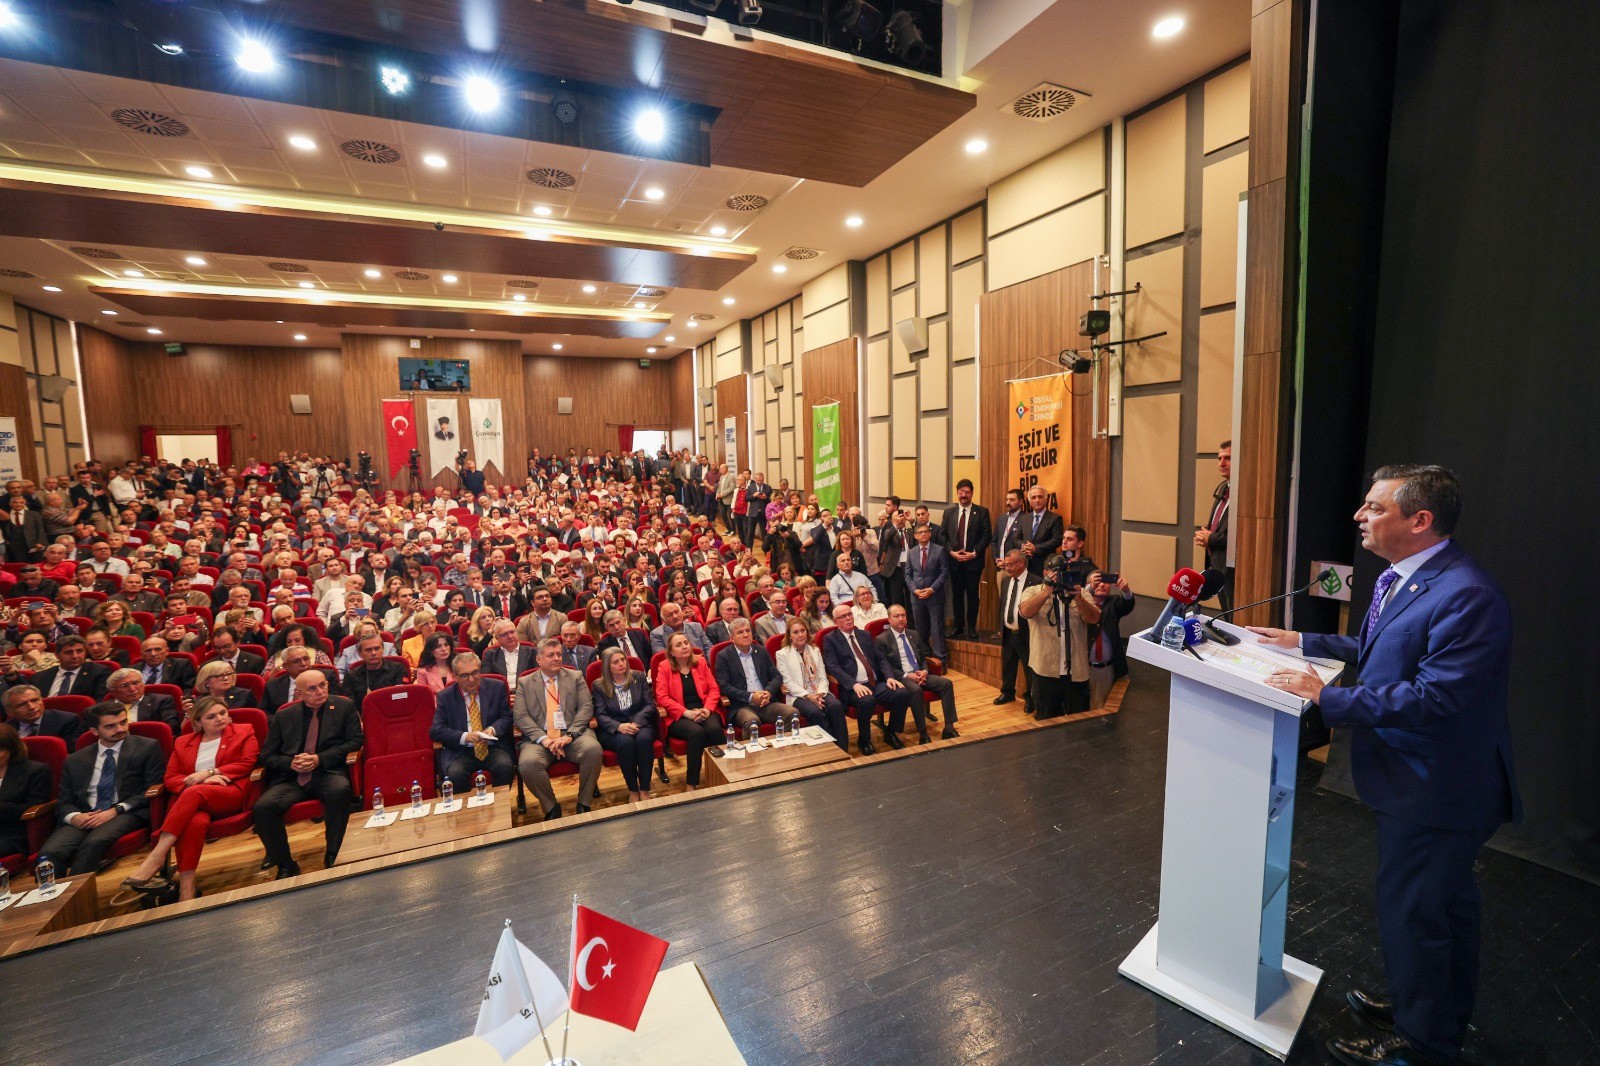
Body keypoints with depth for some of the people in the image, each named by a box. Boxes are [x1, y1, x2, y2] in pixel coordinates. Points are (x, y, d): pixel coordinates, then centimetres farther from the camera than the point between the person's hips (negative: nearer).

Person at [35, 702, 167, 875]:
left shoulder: (148, 748, 8)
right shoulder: (74, 761, 19)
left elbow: (153, 790, 2)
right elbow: (64, 801, 16)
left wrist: (116, 810, -12)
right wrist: (74, 816, -7)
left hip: (127, 814, -3)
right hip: (83, 818, 4)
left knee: (95, 842, -34)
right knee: (49, 853, -27)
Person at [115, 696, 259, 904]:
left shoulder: (244, 732, 15)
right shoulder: (183, 742, 23)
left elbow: (246, 764, 3)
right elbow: (171, 779, 13)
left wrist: (209, 773, -7)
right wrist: (201, 779, -7)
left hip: (231, 795, -2)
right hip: (193, 800, 2)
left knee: (194, 793, -36)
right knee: (195, 822, -36)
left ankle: (155, 859, -35)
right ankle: (186, 891, -36)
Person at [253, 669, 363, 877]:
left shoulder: (344, 707, 9)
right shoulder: (284, 716, 15)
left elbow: (356, 740, 2)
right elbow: (267, 755, 16)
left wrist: (320, 759, -10)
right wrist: (291, 763, -6)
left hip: (328, 773, -3)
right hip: (291, 778, 3)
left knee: (340, 791, -36)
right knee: (262, 807, -26)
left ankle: (331, 858, -18)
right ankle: (285, 865, -4)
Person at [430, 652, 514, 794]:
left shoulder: (497, 687, 5)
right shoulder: (445, 696, 5)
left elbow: (507, 717, 8)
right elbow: (436, 730, 0)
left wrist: (493, 729, -15)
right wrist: (465, 737, -17)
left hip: (494, 747, 0)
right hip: (459, 752, 0)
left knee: (505, 766, -29)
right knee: (455, 773, -30)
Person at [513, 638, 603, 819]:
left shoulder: (576, 677, 14)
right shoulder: (524, 682, 12)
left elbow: (586, 708, 4)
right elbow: (520, 716, 1)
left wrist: (570, 735, -13)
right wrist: (544, 739, -14)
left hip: (572, 735, 0)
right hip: (540, 737, 0)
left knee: (594, 749, -30)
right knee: (527, 763, -32)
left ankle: (584, 804, -8)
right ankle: (551, 808, -5)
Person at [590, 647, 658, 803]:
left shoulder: (638, 677, 8)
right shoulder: (599, 685, 3)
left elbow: (649, 704, 2)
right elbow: (600, 715, -5)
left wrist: (636, 722, -17)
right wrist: (619, 726, -25)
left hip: (639, 724, 1)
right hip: (613, 729, -1)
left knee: (644, 738, -34)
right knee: (625, 742, -35)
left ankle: (645, 790, -22)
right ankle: (633, 790, -18)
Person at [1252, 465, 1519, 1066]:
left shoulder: (1465, 595, -28)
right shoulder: (1400, 578, 4)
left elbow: (1434, 698, -31)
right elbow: (1375, 649, 15)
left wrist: (1327, 698, -28)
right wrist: (1303, 643, 8)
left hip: (1434, 789, -10)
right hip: (1423, 777, 10)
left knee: (1410, 913, 8)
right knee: (1446, 906, 27)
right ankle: (1443, 1014, 49)